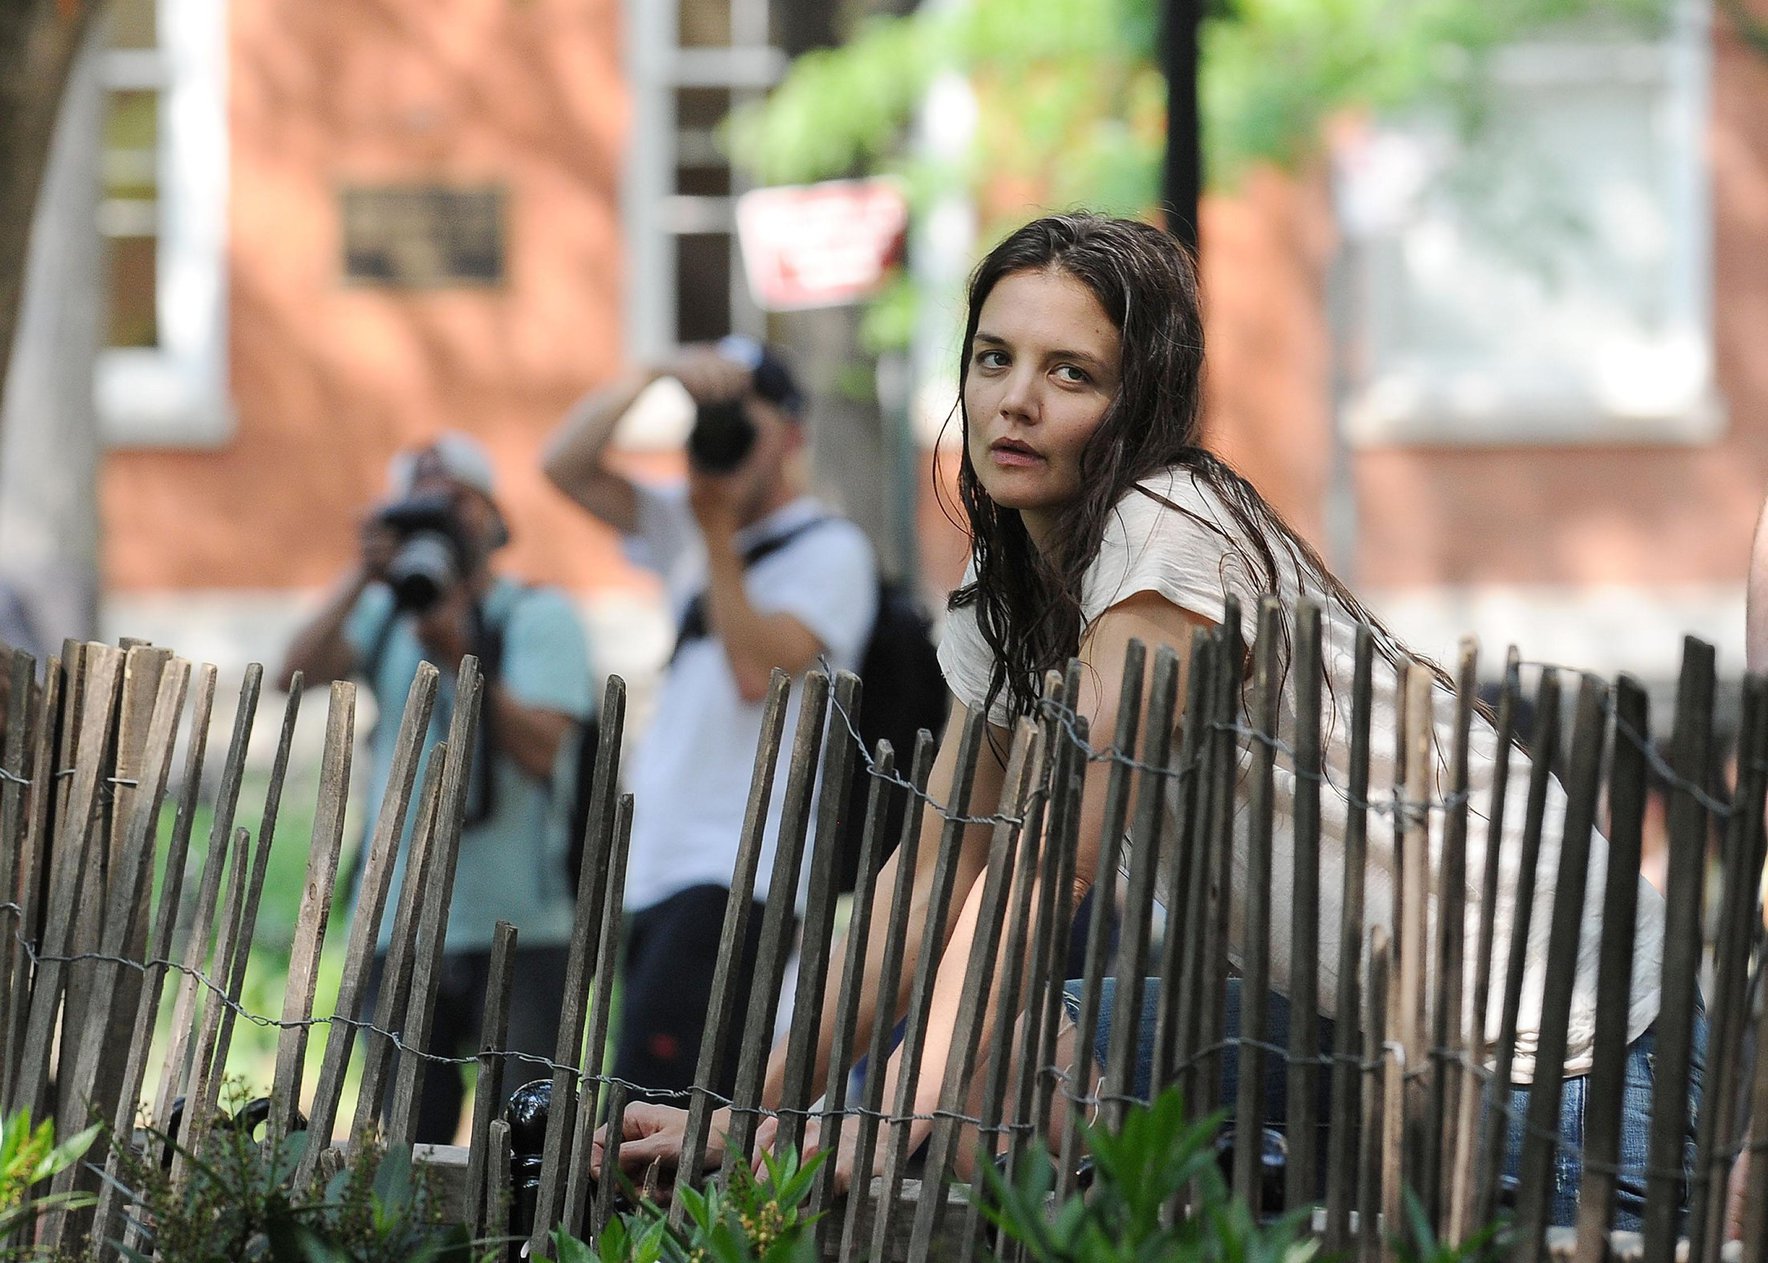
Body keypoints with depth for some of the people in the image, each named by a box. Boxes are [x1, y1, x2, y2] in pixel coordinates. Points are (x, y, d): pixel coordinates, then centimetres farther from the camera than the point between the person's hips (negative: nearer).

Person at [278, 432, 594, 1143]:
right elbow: (297, 674, -4)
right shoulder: (386, 616, 13)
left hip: (517, 925, -4)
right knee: (411, 1141, 7)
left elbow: (541, 748, -13)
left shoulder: (539, 616, 1)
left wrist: (460, 658, -22)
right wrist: (362, 577, -12)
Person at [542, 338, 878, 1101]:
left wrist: (720, 536, -8)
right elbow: (565, 464, 15)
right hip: (656, 869, 8)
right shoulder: (686, 529, 20)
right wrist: (655, 377, 2)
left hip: (736, 876, -8)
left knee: (649, 1112, -21)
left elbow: (757, 671, -15)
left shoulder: (829, 551, -1)